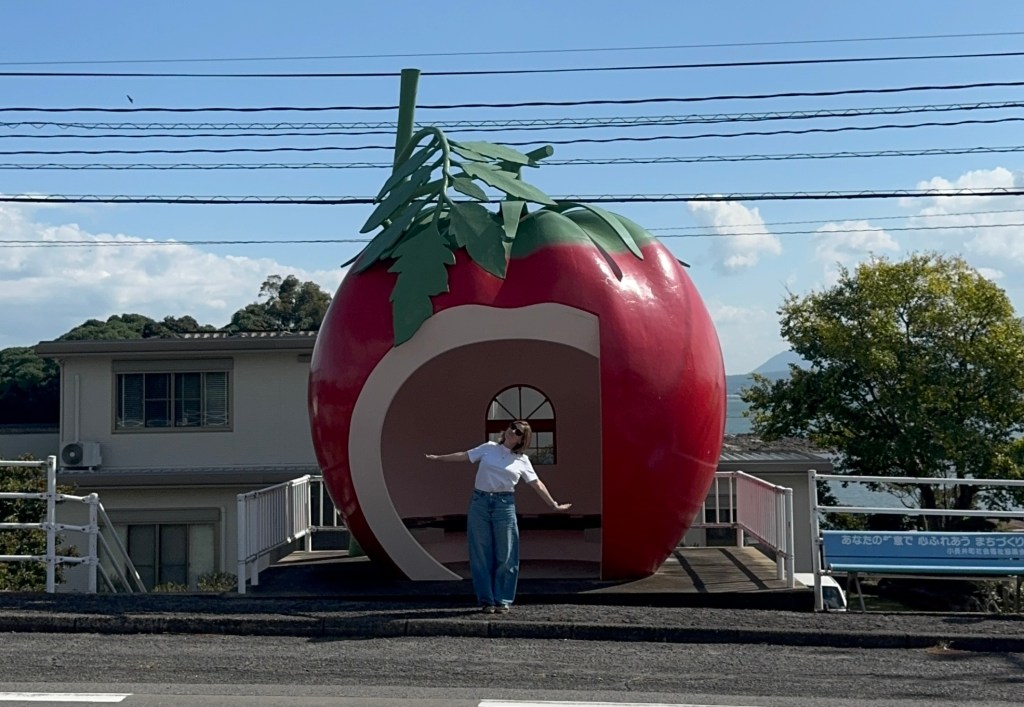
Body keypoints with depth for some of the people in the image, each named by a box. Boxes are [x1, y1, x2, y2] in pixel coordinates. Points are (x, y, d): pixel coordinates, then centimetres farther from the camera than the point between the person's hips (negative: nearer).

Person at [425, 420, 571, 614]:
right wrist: (438, 458, 13)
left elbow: (536, 483, 8)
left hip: (504, 504, 0)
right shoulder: (488, 448, 8)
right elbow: (464, 456, 12)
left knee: (505, 555, -1)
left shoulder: (522, 460, 7)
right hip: (480, 502, 1)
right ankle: (486, 600, 10)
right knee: (481, 554, 2)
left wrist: (553, 504, 6)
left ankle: (503, 601, 11)